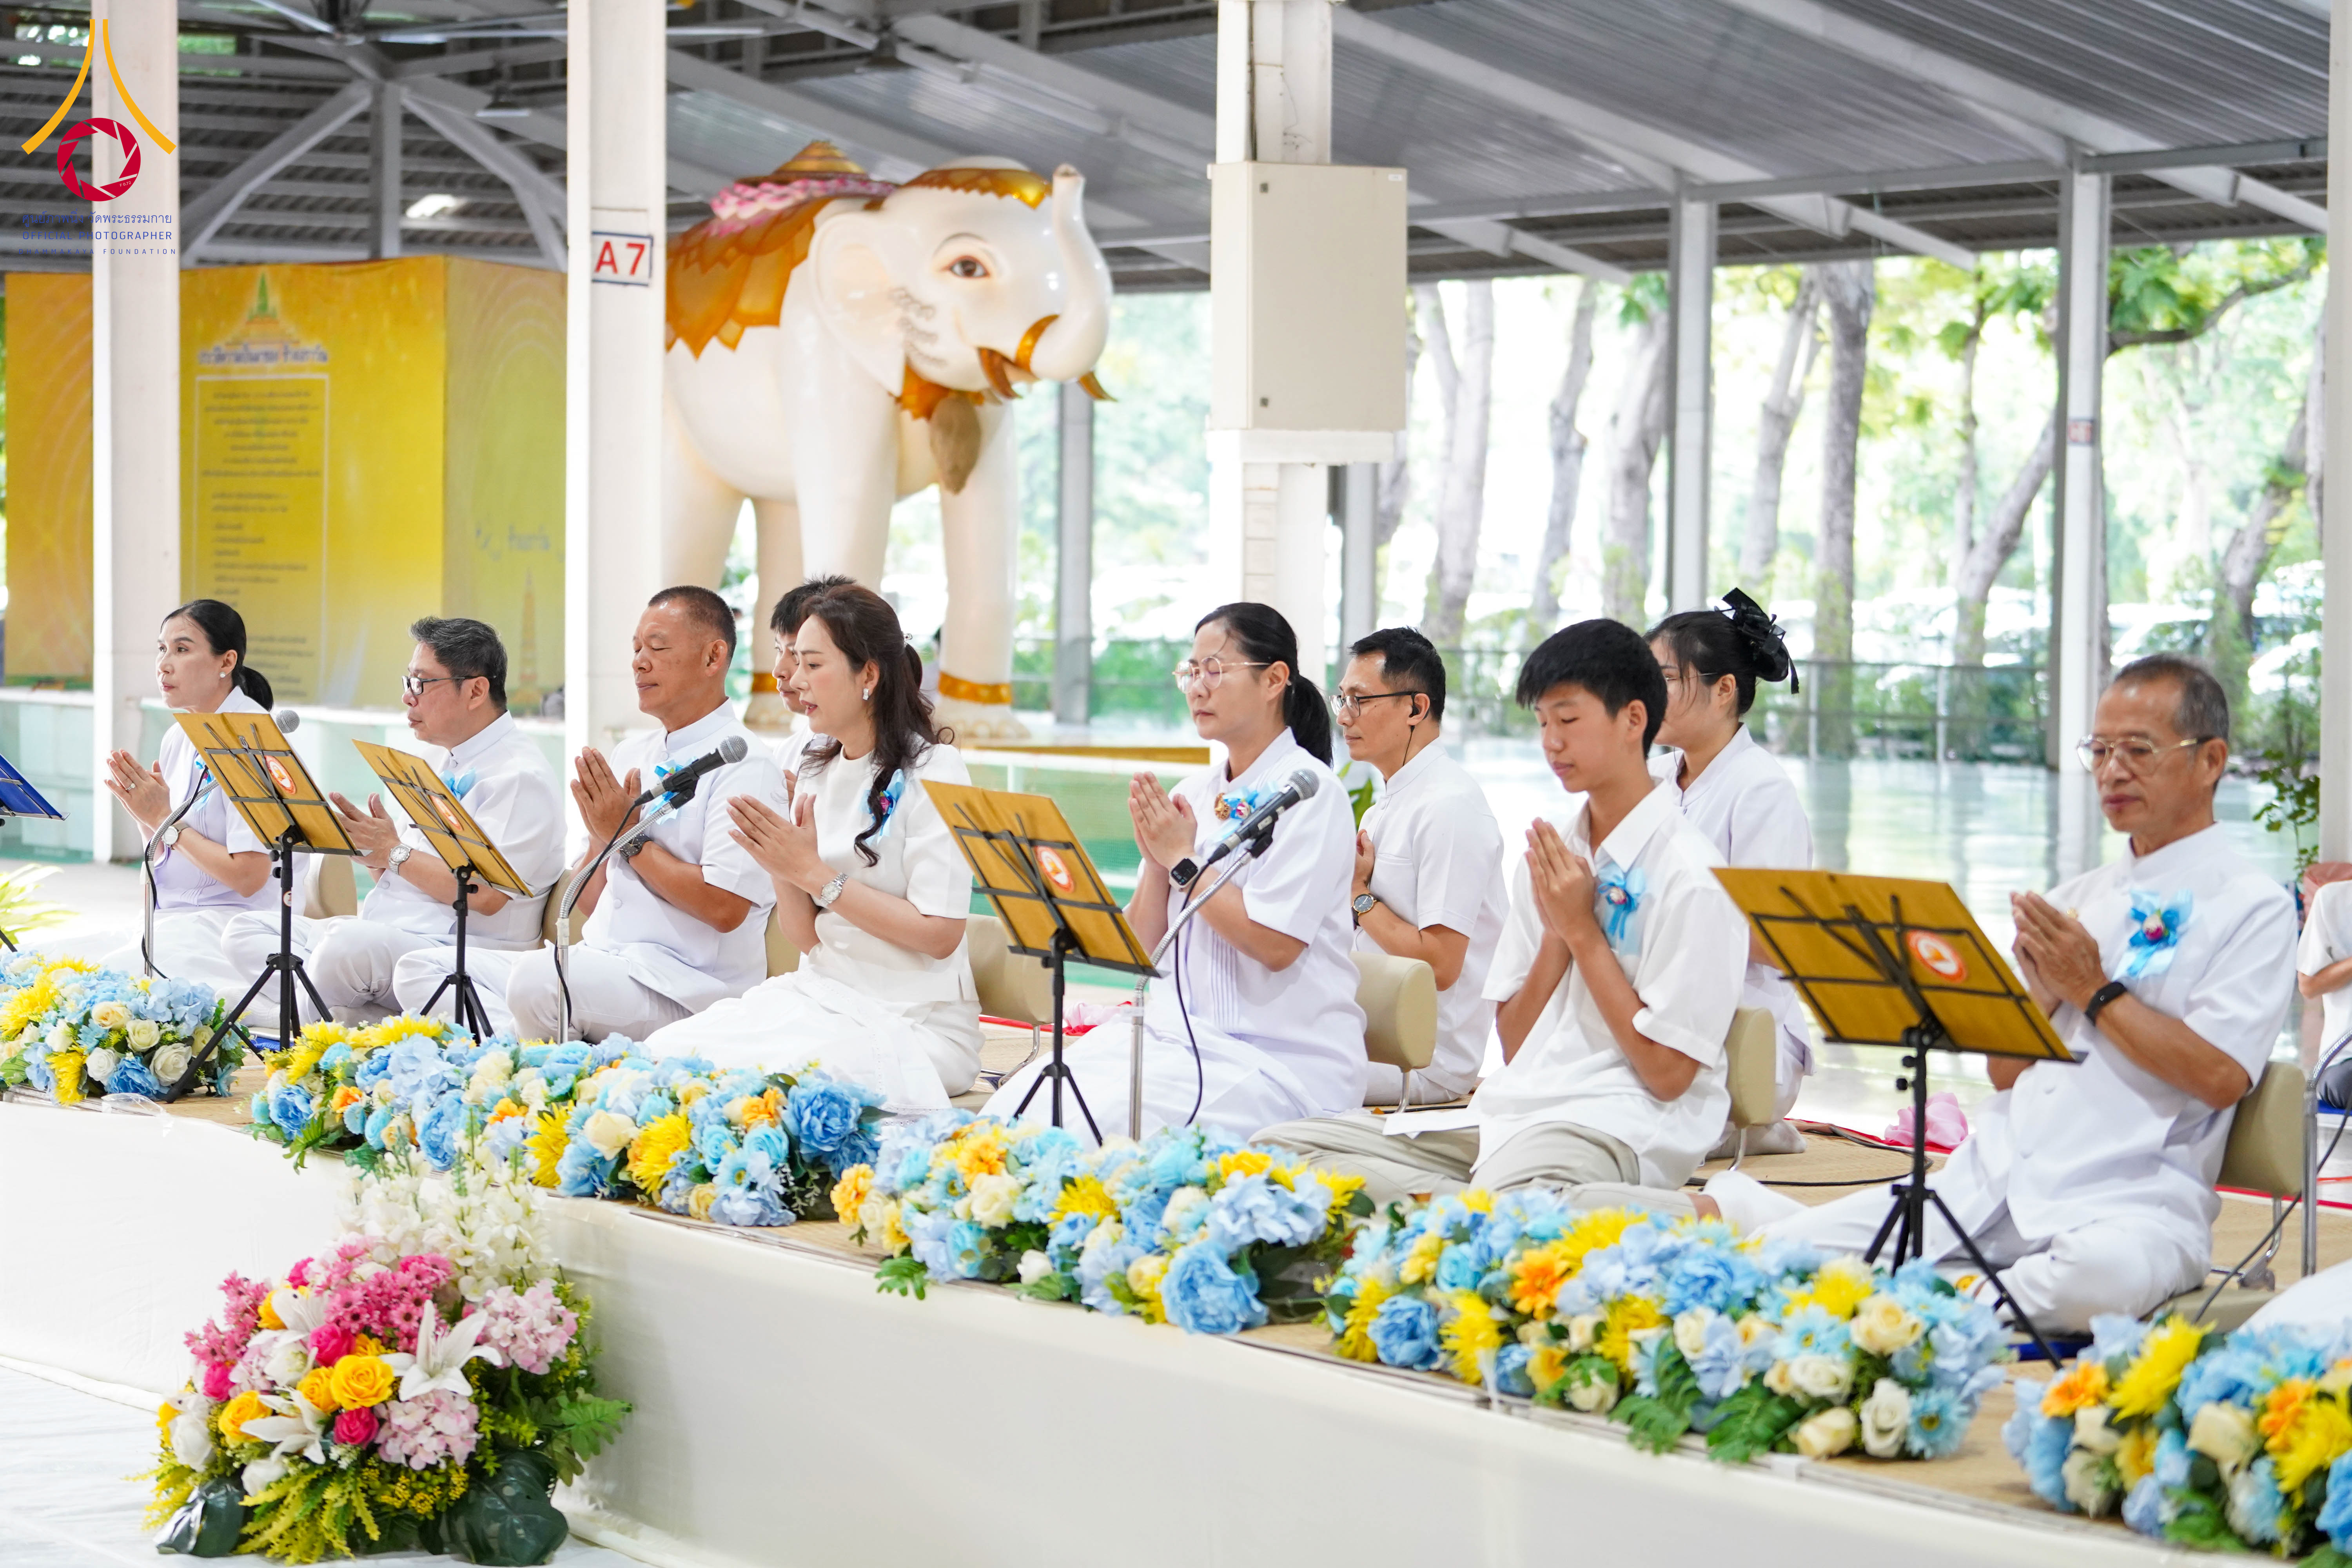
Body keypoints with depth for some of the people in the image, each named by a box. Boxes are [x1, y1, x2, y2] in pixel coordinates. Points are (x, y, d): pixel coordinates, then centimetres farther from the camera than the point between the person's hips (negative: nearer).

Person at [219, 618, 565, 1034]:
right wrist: (367, 846, -1)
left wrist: (394, 851, -13)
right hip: (384, 933, 11)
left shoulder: (520, 776, -9)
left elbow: (486, 897, -20)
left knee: (347, 942, -38)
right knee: (247, 930, 0)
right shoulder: (430, 760, 21)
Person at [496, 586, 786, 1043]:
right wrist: (601, 839, -1)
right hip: (602, 961, 7)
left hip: (687, 987, -7)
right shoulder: (630, 753, 19)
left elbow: (724, 908, -16)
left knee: (535, 977, -33)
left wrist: (630, 837, -7)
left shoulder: (742, 765, -4)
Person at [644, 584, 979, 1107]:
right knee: (666, 1050, -16)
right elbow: (807, 937, 11)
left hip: (913, 1022, -7)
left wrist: (815, 873, -16)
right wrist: (782, 871, -10)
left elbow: (940, 935, -16)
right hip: (823, 996, 7)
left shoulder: (932, 770, -8)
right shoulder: (818, 772, 13)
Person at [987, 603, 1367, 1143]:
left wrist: (1183, 859, -10)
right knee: (1018, 1101, -15)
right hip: (1178, 1031, 7)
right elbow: (1143, 946, 13)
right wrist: (1156, 859, -4)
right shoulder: (1193, 793, 13)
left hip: (1281, 1058, -7)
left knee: (1096, 1119, -27)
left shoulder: (1309, 792, -7)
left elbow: (1275, 945, -16)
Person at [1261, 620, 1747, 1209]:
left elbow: (1667, 1074, -9)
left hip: (1615, 1122, -9)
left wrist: (1582, 929, -5)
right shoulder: (1546, 860, 18)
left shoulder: (1689, 875, -6)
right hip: (1512, 1107, 9)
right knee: (1280, 1145, -11)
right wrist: (1555, 936, 0)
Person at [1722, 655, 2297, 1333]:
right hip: (1993, 1175, 5)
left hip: (2132, 1195, -5)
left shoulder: (2253, 908, 2)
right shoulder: (2074, 900, 21)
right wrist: (2043, 990, -1)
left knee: (2105, 1272, -42)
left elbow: (2221, 1076, -12)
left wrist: (2094, 991, -5)